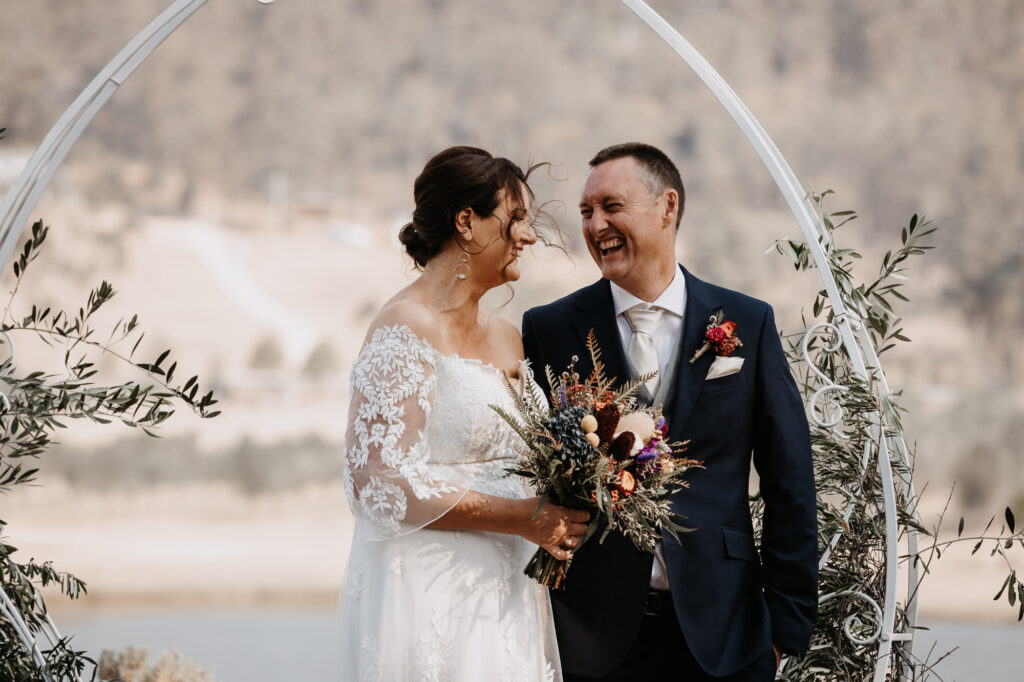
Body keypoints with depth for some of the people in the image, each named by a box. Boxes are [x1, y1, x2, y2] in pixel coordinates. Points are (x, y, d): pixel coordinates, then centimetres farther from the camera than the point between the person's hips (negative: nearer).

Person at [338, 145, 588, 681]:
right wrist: (520, 517, -18)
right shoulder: (404, 331, -11)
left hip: (507, 594, 8)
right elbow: (380, 482, -18)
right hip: (432, 601, -8)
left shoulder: (507, 339, 15)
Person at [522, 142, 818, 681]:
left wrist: (787, 622, 0)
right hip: (592, 636, 0)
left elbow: (789, 486, 4)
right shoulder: (550, 330, 2)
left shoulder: (748, 324, 4)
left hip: (721, 634, 0)